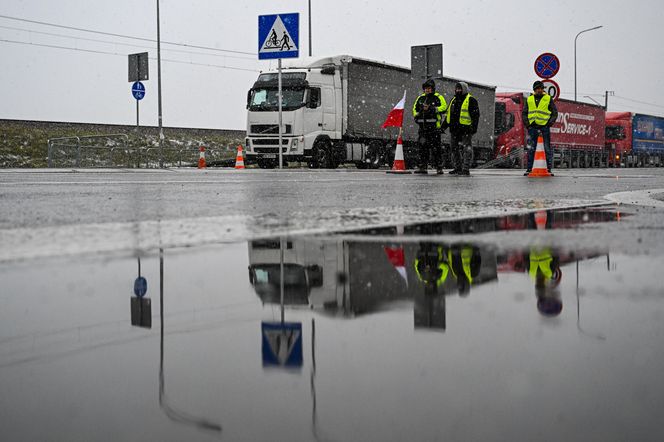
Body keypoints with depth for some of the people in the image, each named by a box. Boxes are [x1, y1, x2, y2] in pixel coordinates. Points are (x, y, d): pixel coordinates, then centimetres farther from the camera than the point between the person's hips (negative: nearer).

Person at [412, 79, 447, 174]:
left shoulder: (438, 97, 2)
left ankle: (439, 167, -4)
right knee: (422, 146, 5)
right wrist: (416, 115, 9)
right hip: (423, 126, 5)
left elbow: (444, 107, -10)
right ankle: (422, 167, 8)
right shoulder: (421, 98, 18)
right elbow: (415, 108, 28)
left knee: (436, 147, -7)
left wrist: (432, 109, -18)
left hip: (434, 125, -5)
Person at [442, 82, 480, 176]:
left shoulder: (471, 100, -2)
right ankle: (457, 168, 16)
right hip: (454, 130, 8)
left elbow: (475, 115, -7)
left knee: (466, 150, -8)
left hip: (465, 129, -8)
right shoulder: (453, 100, 21)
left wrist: (474, 127, -16)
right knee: (454, 149, 9)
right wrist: (444, 126, 22)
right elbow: (448, 115, 27)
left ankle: (466, 169, -8)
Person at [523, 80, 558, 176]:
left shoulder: (548, 99, 5)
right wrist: (527, 124, 1)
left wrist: (549, 123, -6)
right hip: (532, 127, 2)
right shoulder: (529, 99, 12)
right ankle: (529, 169, 7)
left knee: (548, 149, -1)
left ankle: (549, 168, 2)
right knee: (531, 149, 3)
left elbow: (555, 113, 5)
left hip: (544, 126, -2)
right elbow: (524, 113, 15)